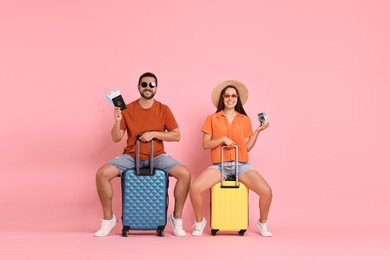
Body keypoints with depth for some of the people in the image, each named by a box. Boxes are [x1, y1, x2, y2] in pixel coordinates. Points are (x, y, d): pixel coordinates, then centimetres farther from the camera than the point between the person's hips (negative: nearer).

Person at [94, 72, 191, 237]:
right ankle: (108, 219, -5)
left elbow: (176, 136, 0)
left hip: (157, 156, 0)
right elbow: (116, 139, 1)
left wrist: (154, 133, -13)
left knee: (185, 173, -26)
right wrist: (117, 121, -18)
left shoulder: (163, 110, 1)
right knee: (102, 173, -24)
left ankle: (176, 218, -7)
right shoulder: (127, 109, 1)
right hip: (131, 156, 1)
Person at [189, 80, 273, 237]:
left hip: (241, 165, 1)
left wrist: (258, 131, -2)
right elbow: (205, 144, 3)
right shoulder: (212, 119, 9)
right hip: (219, 165, -1)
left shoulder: (244, 120, 12)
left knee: (266, 191, -22)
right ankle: (199, 221, 3)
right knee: (194, 188, -26)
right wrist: (223, 139, -11)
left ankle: (262, 223, 8)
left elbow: (247, 147, 8)